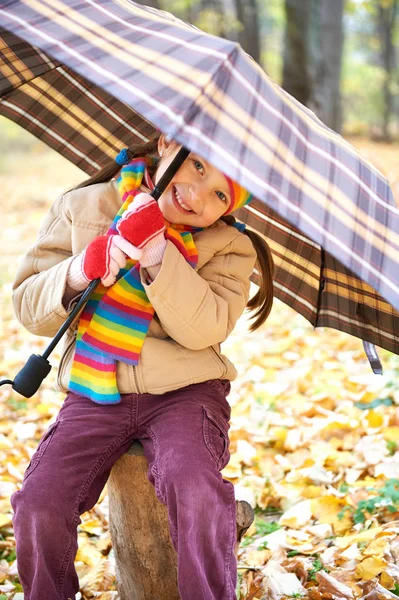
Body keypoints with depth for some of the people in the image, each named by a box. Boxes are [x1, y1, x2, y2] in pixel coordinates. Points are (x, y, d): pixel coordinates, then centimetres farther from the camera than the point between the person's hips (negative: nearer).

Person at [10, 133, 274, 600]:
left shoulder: (227, 246, 2)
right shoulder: (82, 209, 4)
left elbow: (205, 329, -14)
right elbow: (27, 307, 4)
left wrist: (158, 255, -24)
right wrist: (74, 276, -17)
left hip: (184, 392, -1)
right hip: (93, 397, 2)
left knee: (197, 495, -30)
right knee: (38, 506, -18)